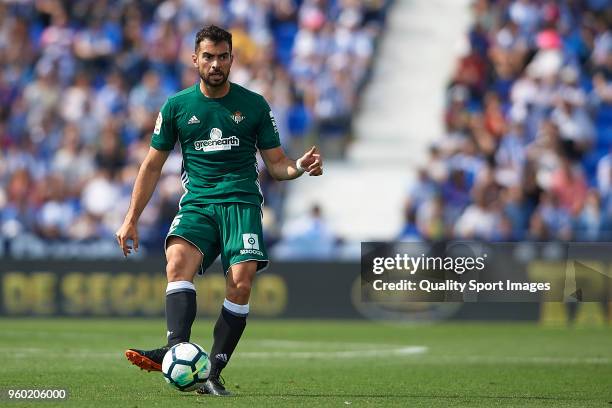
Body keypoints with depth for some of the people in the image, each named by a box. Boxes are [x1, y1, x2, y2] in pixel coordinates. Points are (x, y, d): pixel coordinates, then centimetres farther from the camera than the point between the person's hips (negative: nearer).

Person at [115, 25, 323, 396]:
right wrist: (131, 220, 10)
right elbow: (152, 166, 15)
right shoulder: (177, 107, 9)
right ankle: (177, 348, -45)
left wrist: (300, 167, -12)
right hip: (197, 204, 1)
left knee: (241, 281, -22)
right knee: (178, 259, -30)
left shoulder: (254, 105, 7)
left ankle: (214, 372, -17)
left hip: (242, 202, 0)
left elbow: (276, 164, 11)